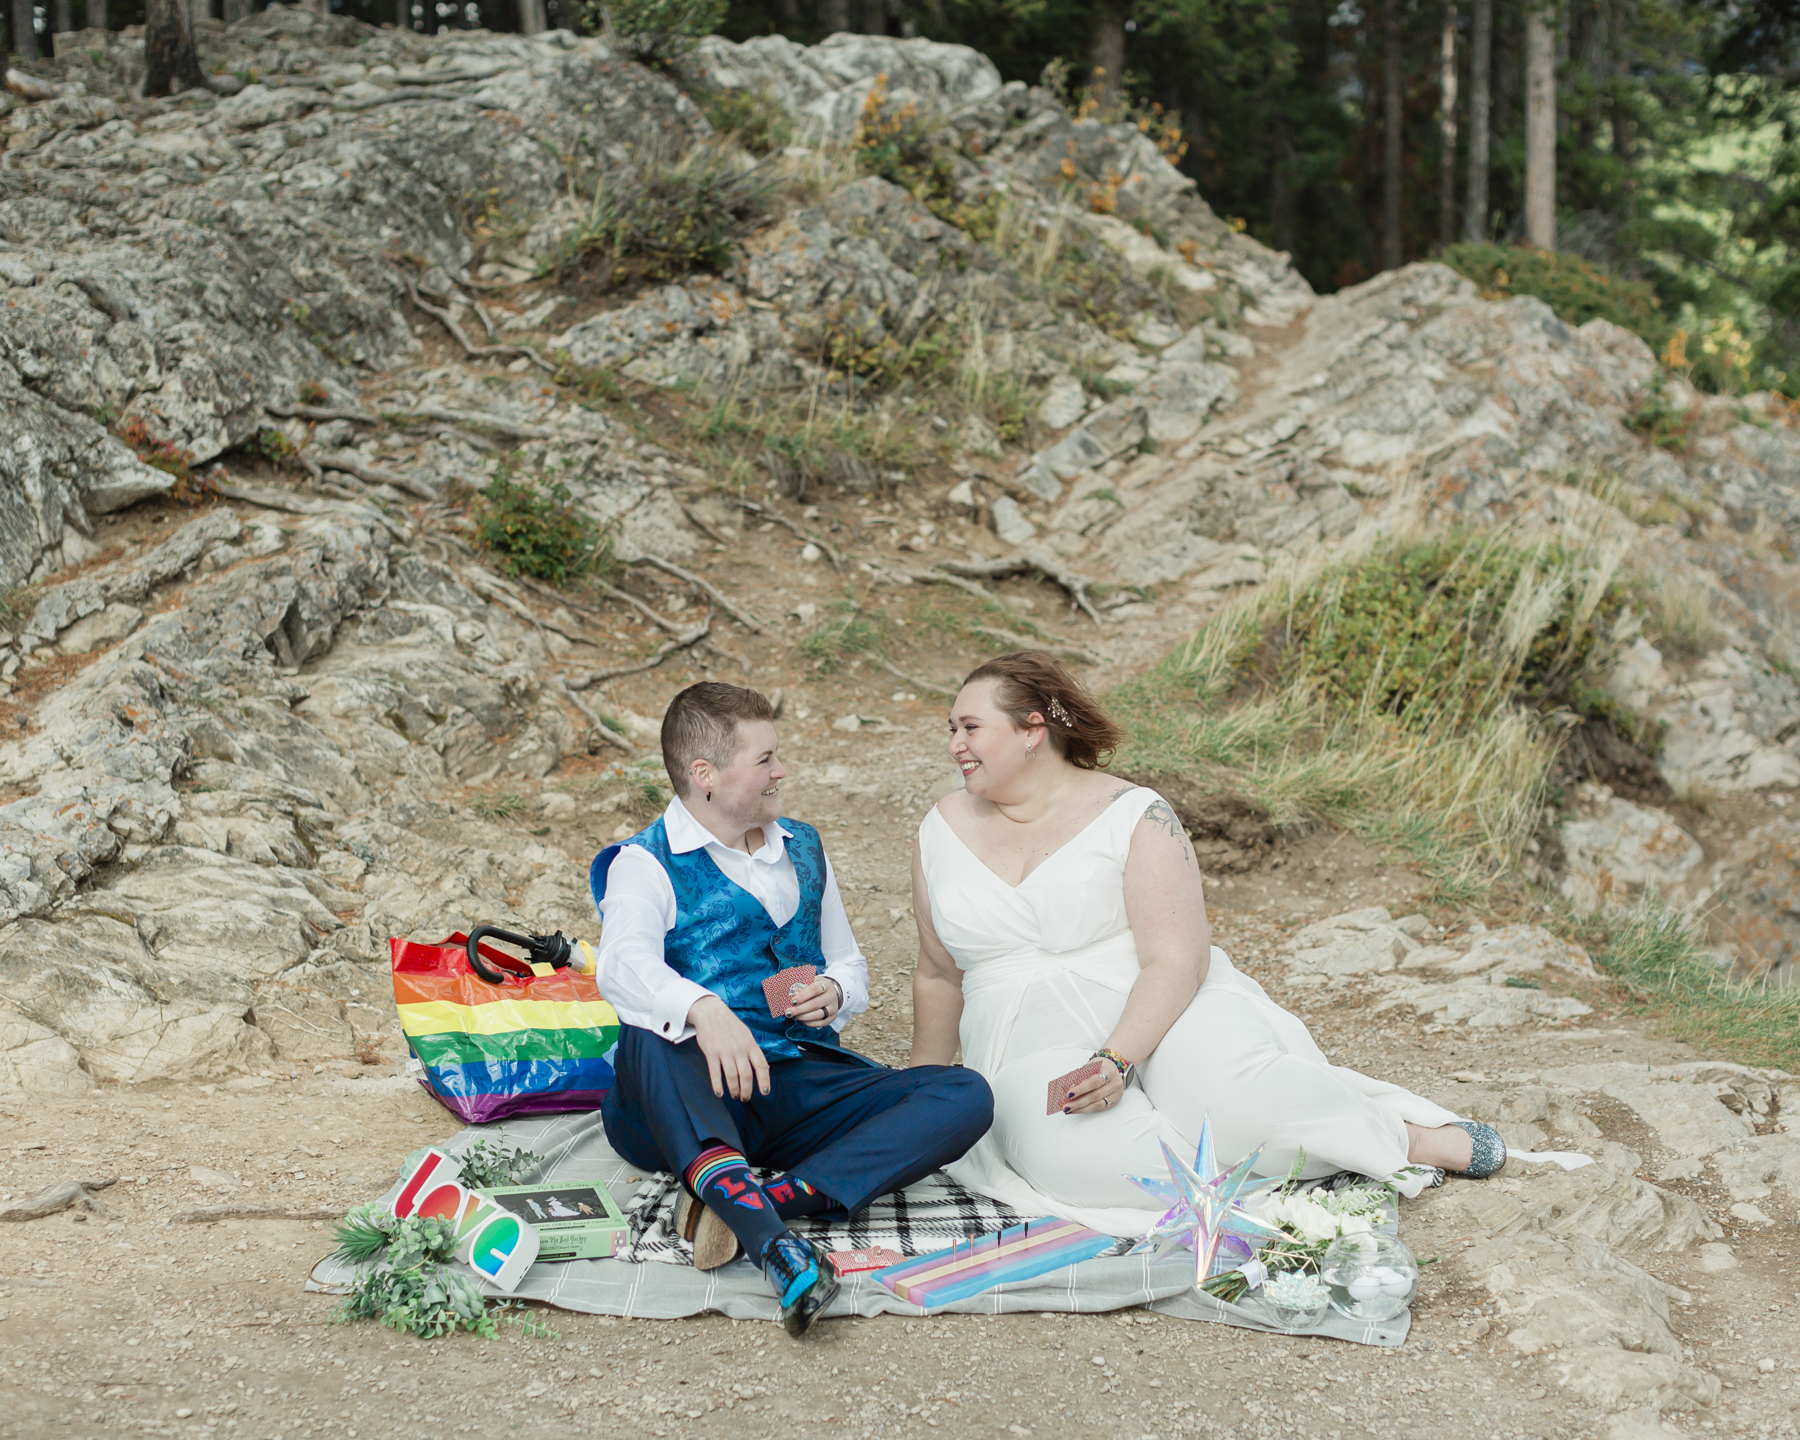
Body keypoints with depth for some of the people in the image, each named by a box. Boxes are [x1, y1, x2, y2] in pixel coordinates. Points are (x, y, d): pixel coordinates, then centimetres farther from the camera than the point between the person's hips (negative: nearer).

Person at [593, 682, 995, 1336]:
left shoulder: (803, 851, 22)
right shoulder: (646, 865, 0)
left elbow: (851, 968, 28)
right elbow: (624, 964, -21)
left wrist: (834, 992, 1)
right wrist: (703, 1010, -43)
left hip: (798, 1082, 5)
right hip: (695, 1096, -5)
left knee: (964, 1096, -18)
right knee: (648, 1034, -40)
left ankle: (763, 1201, -39)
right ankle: (772, 1241, -60)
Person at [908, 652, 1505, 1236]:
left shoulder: (1132, 817, -4)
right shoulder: (945, 830, 10)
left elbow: (1176, 961, -13)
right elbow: (939, 974, 22)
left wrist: (1116, 1059, -28)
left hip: (1161, 1013, -2)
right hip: (1035, 1046, 2)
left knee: (1224, 1093, -36)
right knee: (1073, 1156, -35)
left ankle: (1409, 1138, -11)